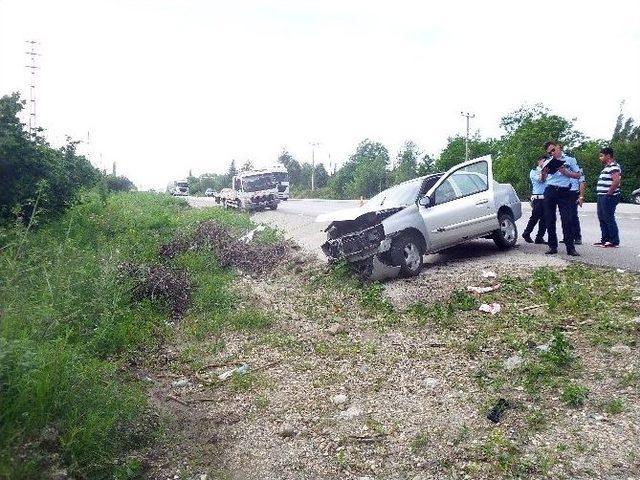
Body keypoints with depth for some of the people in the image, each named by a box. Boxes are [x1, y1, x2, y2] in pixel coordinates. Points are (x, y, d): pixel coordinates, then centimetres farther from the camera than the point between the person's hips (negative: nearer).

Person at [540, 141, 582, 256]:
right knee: (549, 219, 1)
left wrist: (566, 172, -8)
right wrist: (544, 173, -5)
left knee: (567, 219, -8)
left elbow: (577, 175, 9)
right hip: (550, 191, 3)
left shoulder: (570, 160, 11)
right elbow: (542, 179, 17)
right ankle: (552, 246, 8)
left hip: (564, 192, -2)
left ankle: (570, 247, -7)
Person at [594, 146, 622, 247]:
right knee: (602, 218, 14)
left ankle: (614, 242, -1)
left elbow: (616, 181, -25)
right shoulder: (607, 167, 19)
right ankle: (604, 240, 21)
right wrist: (601, 195, 16)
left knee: (609, 219, -7)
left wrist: (609, 194, -21)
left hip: (608, 197, -11)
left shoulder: (614, 166, -13)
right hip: (602, 197, 11)